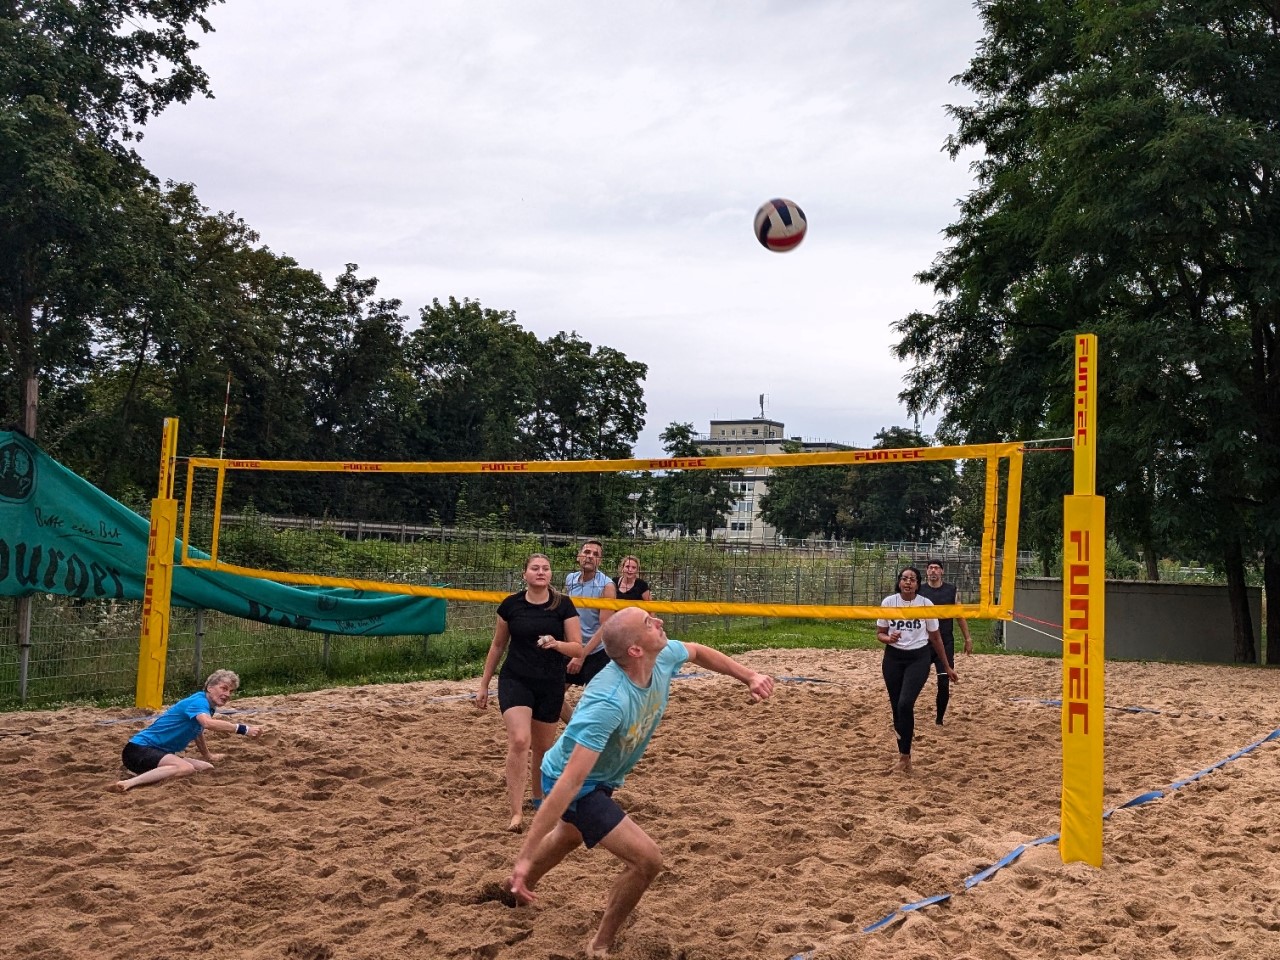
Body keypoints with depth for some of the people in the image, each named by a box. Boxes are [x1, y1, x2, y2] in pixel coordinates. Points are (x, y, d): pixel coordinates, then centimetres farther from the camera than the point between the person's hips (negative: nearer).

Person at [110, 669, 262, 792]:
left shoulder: (207, 707, 11)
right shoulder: (199, 701, -17)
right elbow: (208, 723, -40)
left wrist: (209, 757, 48)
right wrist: (243, 729, -39)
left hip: (160, 752, 10)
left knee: (207, 769, 1)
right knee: (186, 768, -33)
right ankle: (130, 782, -34)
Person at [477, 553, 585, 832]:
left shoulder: (563, 605, -4)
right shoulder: (511, 605, -2)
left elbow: (578, 648, -5)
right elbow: (498, 646, 9)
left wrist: (556, 644, -26)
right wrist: (484, 685, 12)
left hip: (551, 685, 1)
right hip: (515, 680, -1)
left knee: (542, 747, 14)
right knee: (519, 740, -20)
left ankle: (538, 797, 40)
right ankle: (516, 812, -17)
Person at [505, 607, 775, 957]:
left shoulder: (663, 657, -21)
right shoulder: (609, 702, -43)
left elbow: (697, 652, 6)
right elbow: (570, 782, -45)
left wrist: (750, 676, -3)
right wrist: (524, 857, -44)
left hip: (599, 779, 9)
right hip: (571, 781, -9)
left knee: (569, 837, 34)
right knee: (646, 859, -16)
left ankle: (520, 892, 65)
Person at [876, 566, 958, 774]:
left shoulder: (926, 604, -5)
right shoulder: (888, 602, -4)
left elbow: (935, 638, 7)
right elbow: (880, 634, 4)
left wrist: (948, 667, 12)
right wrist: (889, 638, -20)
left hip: (918, 658, -2)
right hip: (893, 658, 2)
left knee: (905, 704, -19)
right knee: (897, 708, 4)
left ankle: (905, 754, -4)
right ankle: (903, 753, 22)